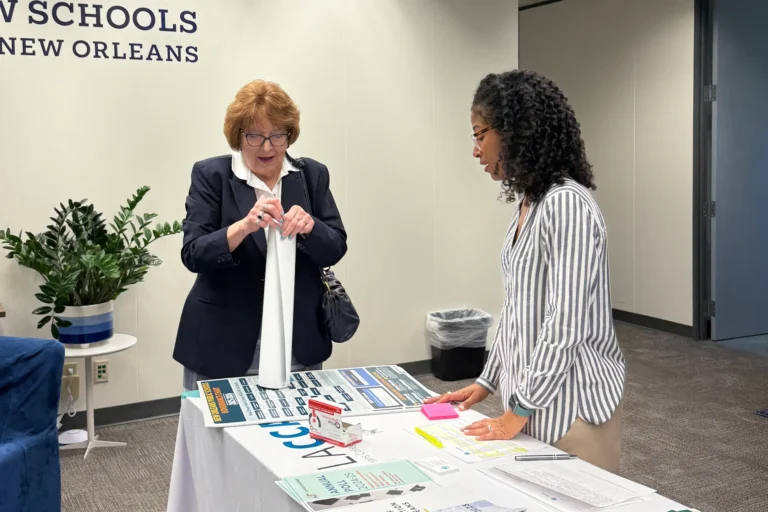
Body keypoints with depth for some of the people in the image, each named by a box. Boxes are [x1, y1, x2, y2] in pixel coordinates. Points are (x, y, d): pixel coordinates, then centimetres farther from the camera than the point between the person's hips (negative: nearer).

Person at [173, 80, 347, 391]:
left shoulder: (312, 175, 3)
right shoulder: (211, 175, -4)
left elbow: (335, 249, -1)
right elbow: (193, 254, -12)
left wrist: (310, 227, -22)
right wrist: (243, 227, -29)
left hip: (299, 341, 3)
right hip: (223, 342, -2)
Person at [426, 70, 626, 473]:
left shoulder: (567, 204, -20)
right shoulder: (528, 203, 8)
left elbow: (565, 325, -22)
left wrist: (519, 411, -17)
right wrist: (487, 382, 15)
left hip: (571, 405, -8)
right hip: (533, 396, 8)